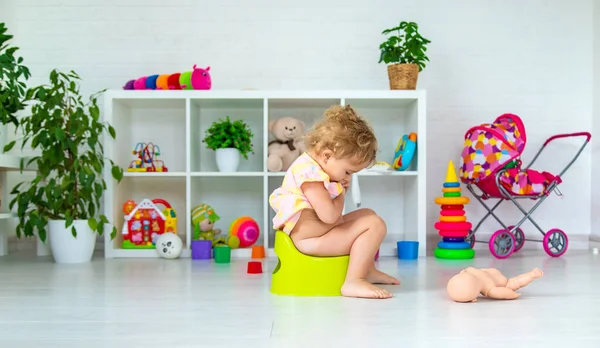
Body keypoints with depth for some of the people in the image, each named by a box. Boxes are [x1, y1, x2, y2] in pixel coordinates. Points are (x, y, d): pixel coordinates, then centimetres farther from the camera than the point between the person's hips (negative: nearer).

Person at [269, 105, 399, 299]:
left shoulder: (311, 164, 11)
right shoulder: (311, 174, -22)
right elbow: (329, 215, -26)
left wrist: (340, 189, 0)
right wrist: (341, 194, -7)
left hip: (321, 231, 11)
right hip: (309, 239, -11)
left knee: (367, 215, 22)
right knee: (376, 225, -16)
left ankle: (367, 270, 26)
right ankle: (353, 282, -20)